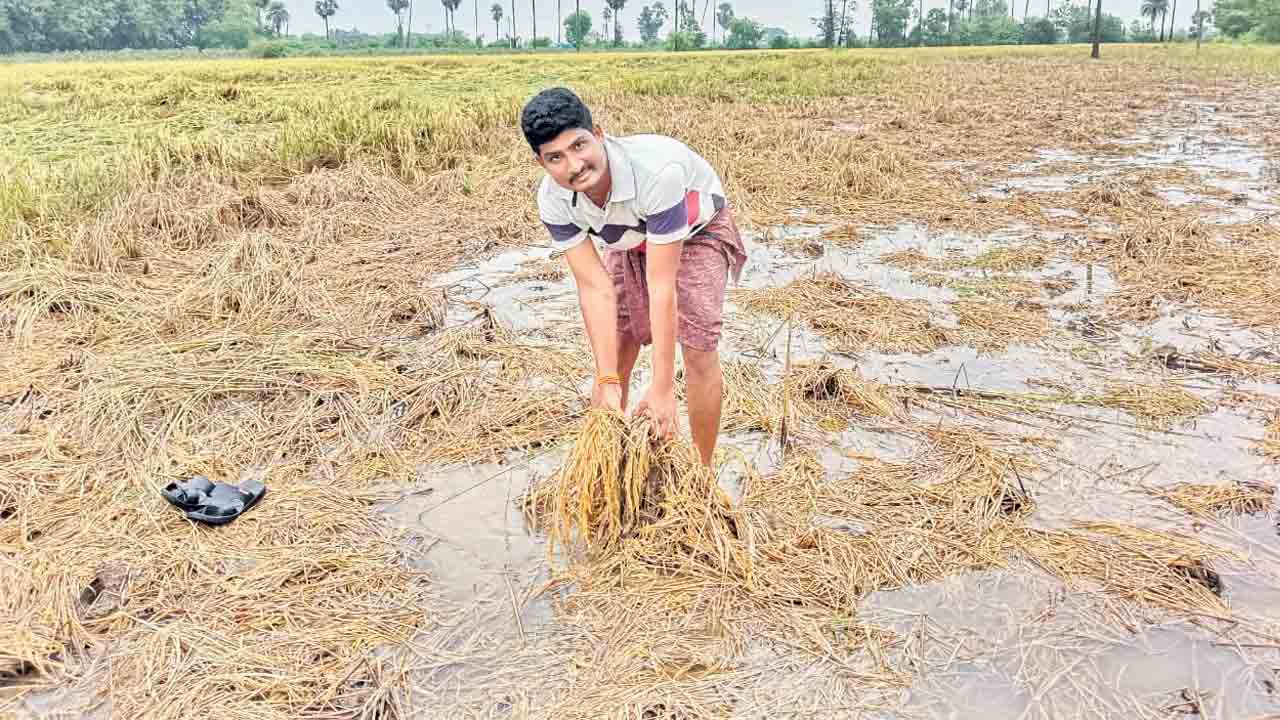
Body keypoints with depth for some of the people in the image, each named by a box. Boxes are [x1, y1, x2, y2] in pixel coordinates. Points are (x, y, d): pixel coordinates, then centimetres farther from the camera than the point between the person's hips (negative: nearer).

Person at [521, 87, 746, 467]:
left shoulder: (656, 171, -43)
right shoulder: (553, 199, -28)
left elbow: (661, 285, -41)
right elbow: (595, 287, -27)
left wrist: (662, 388, -39)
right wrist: (607, 382, -32)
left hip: (697, 229, -4)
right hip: (631, 240, 4)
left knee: (699, 350, -13)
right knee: (614, 352, -1)